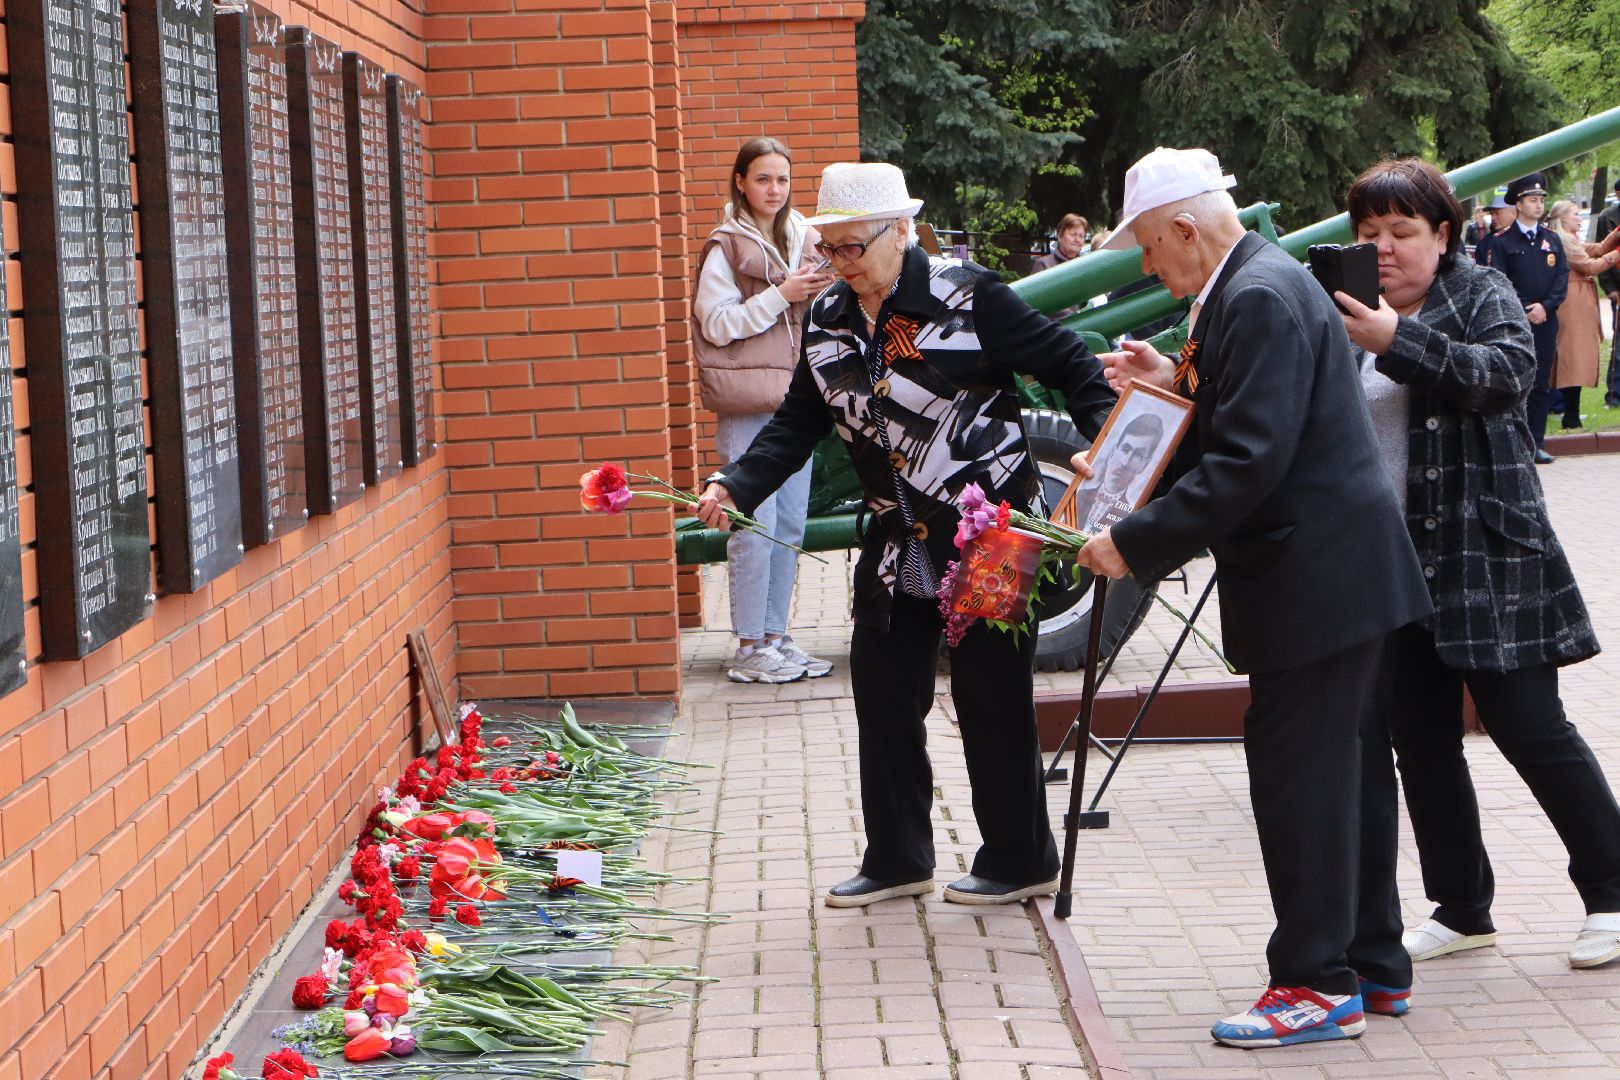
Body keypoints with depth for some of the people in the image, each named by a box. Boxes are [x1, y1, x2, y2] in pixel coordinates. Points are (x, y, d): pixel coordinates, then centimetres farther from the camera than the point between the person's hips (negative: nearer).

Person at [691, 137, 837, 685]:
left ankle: (775, 635, 18)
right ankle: (750, 648, -2)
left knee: (790, 525, 9)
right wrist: (781, 295, -16)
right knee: (755, 526, -8)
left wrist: (823, 290, 0)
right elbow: (717, 324, -11)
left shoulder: (803, 238, 15)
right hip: (747, 403, -6)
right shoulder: (726, 247, -3)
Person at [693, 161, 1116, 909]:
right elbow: (799, 422, 8)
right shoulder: (826, 320, 5)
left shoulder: (965, 297, -14)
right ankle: (896, 860, 23)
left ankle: (1020, 863, 15)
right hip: (900, 540, 7)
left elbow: (1068, 363, -9)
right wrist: (735, 486, -7)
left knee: (991, 700, 1)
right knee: (882, 691, 9)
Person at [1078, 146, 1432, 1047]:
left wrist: (1137, 544, -21)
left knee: (1298, 777, -5)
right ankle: (1375, 965, 25)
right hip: (1341, 570, 11)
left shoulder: (1260, 297, -19)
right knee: (1347, 767, 16)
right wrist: (1181, 381, 9)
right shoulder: (1259, 281, 14)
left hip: (1315, 578, -11)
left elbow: (1249, 461, -25)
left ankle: (1318, 987, 1)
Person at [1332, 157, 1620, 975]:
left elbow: (1510, 371, -19)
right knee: (1420, 740, 7)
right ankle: (1461, 909, 19)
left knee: (1527, 726, -4)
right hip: (1391, 564, 5)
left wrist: (1398, 342, -26)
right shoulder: (1349, 313, 13)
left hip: (1485, 556, -5)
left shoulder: (1482, 294, 0)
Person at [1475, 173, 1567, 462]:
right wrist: (1525, 310, -12)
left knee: (1541, 384, 5)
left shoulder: (1552, 240, 12)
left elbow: (1563, 277, 7)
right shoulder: (1500, 241, -2)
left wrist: (1545, 306, -8)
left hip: (1545, 322, 4)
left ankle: (1536, 442, 11)